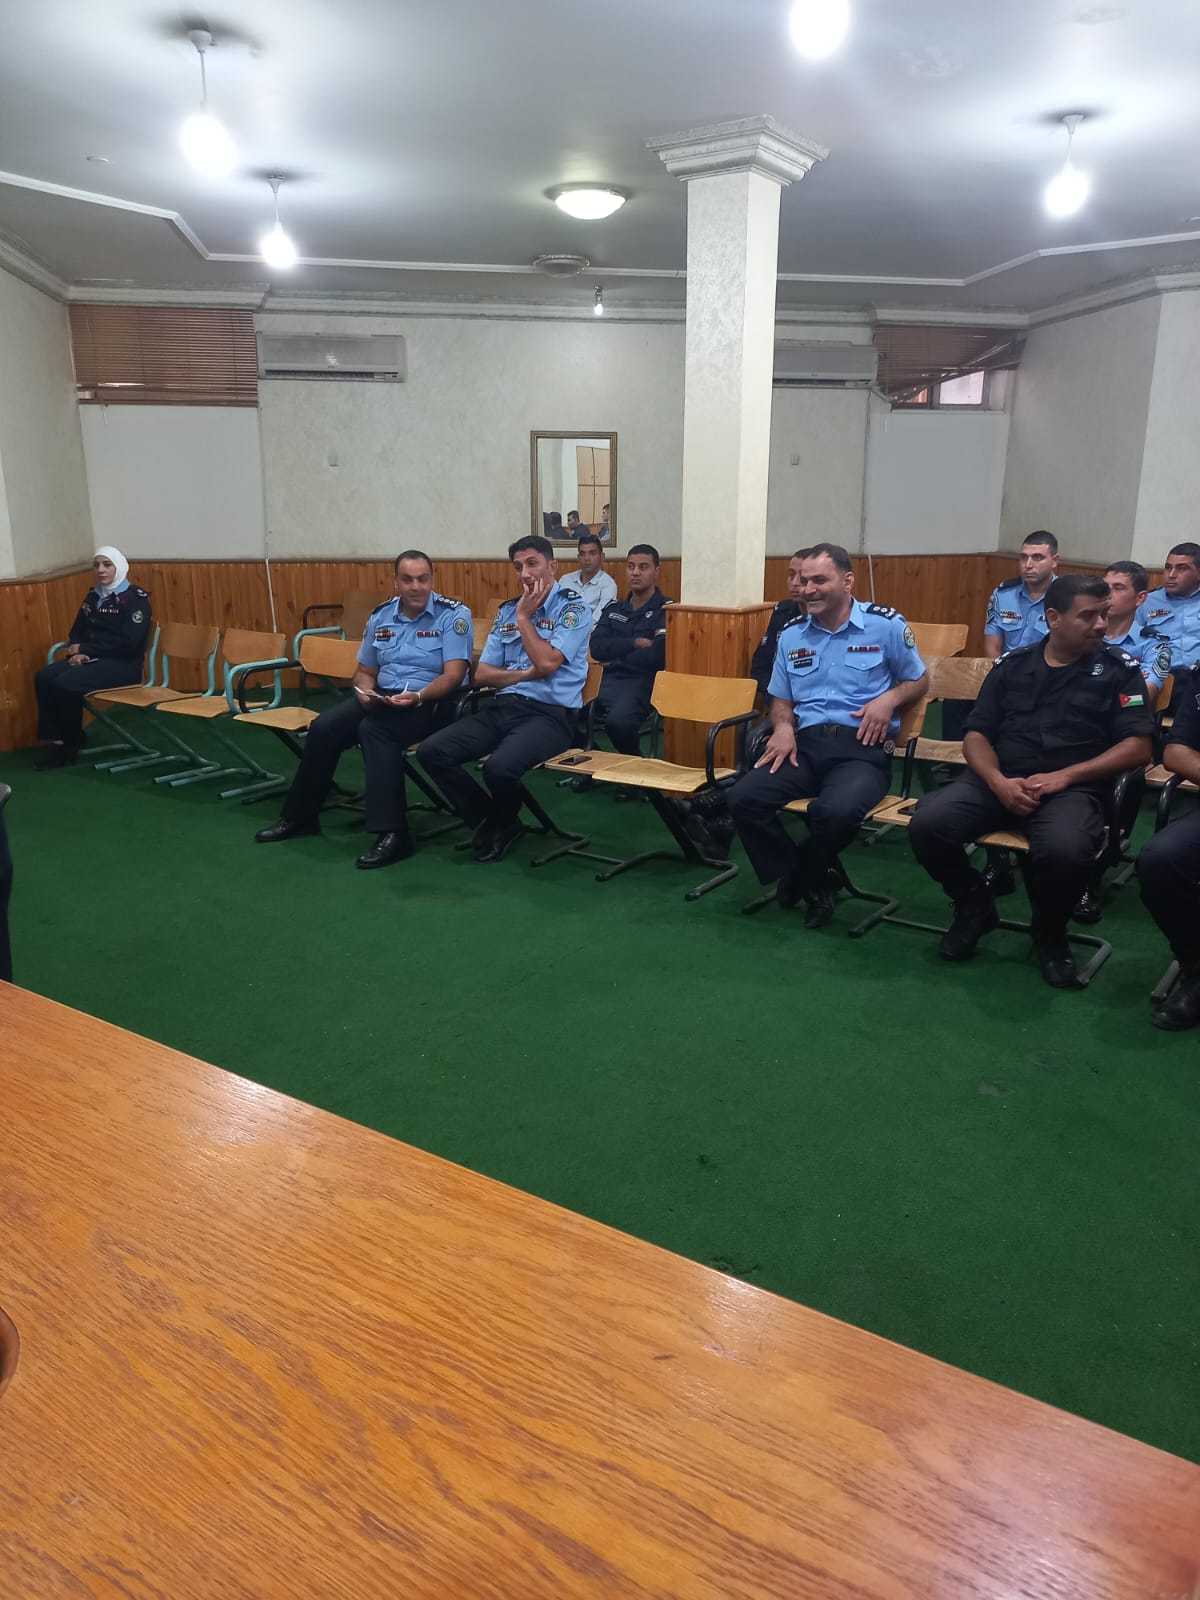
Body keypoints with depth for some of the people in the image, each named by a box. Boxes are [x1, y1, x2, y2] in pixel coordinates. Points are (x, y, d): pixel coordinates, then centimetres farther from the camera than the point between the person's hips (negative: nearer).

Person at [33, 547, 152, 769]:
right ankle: (54, 741, -15)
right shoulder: (93, 595, 15)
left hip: (123, 665, -7)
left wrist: (84, 649, -13)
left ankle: (71, 745, -10)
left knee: (65, 684, -27)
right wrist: (77, 651, -6)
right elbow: (76, 631, 18)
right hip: (90, 659, 7)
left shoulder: (137, 598, -7)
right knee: (44, 678, -20)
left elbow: (127, 642, -16)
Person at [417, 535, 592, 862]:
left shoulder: (573, 607, -1)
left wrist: (524, 618, -4)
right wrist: (525, 673, -5)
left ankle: (503, 824, 2)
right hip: (502, 706, 6)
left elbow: (547, 663, -15)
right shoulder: (508, 610, 18)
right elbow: (482, 674, 13)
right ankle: (488, 822, 3)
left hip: (549, 713, -6)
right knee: (431, 751, -14)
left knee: (499, 766, -35)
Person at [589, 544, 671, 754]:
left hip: (642, 682, -5)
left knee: (618, 721, -35)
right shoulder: (614, 609, 23)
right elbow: (596, 648, 6)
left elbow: (656, 656, -10)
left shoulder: (666, 610, 5)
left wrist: (614, 660, -2)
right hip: (608, 680, 5)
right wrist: (635, 643, -5)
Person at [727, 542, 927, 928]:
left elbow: (918, 680, 16)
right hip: (806, 742, 4)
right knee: (743, 798, -24)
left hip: (863, 747, -4)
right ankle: (808, 881, -2)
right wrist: (783, 726, 1)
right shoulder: (791, 635, 17)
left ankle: (805, 877, -1)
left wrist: (889, 699, -6)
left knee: (835, 811, -37)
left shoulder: (886, 625, 6)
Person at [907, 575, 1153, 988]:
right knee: (927, 824, -25)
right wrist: (998, 781, -11)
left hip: (1072, 787, -2)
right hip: (999, 779, 3)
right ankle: (974, 904, 6)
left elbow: (1137, 747, 0)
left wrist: (1064, 776, -12)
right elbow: (976, 734, 10)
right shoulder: (1013, 664, 13)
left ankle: (1050, 932, -2)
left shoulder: (1119, 669, 7)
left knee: (1064, 850, -37)